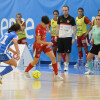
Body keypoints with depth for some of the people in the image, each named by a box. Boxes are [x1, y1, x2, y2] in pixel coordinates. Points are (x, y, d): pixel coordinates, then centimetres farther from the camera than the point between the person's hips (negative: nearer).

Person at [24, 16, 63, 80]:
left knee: (53, 57, -8)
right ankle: (26, 71, 35)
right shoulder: (39, 28, -25)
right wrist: (47, 43, -31)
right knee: (35, 61, 7)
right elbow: (38, 41, -27)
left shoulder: (44, 27, 1)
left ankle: (56, 75, -4)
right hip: (38, 46, -7)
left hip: (44, 45, 7)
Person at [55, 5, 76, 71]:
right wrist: (56, 35, 10)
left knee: (67, 52, -2)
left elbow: (74, 29, -2)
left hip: (68, 37, -3)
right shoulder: (60, 18, 7)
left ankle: (66, 66, 7)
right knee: (59, 52, 2)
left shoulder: (71, 19, -3)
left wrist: (74, 38, -7)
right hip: (60, 37, 3)